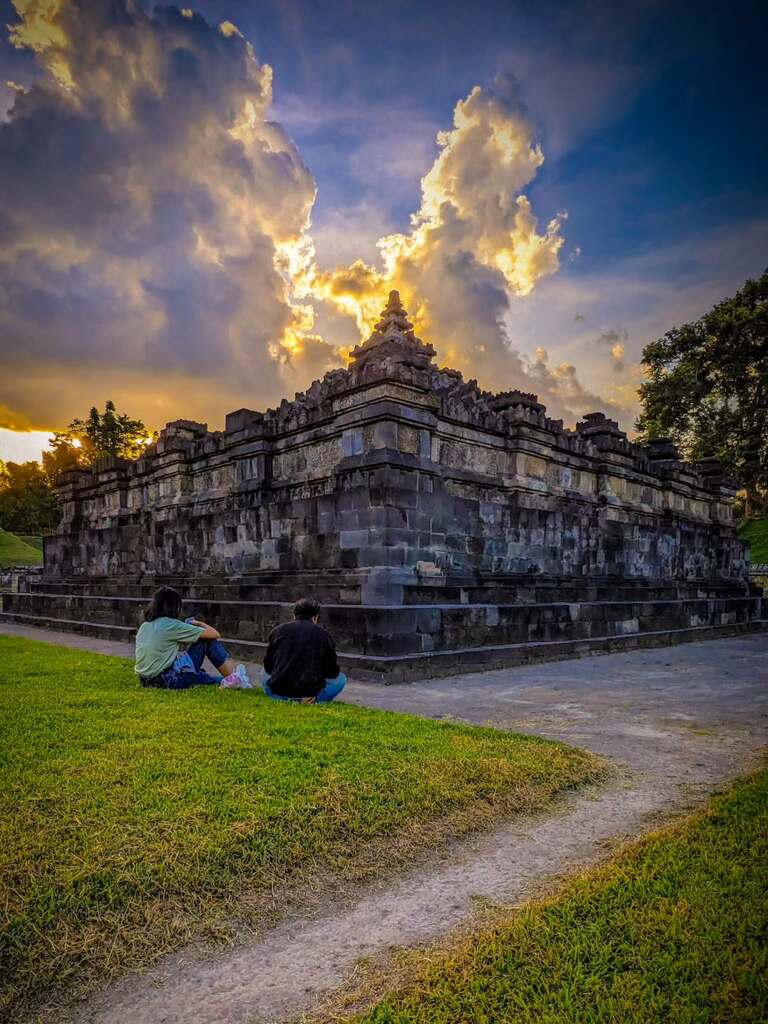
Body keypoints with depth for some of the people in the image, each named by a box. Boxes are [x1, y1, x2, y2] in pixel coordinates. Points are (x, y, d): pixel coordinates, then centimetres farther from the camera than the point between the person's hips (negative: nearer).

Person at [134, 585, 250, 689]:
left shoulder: (144, 626, 10)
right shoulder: (171, 624, -11)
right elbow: (215, 634, -7)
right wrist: (200, 623, 13)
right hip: (167, 680, -8)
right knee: (209, 640, 2)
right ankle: (233, 677, 9)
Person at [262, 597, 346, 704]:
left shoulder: (277, 631, 7)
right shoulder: (324, 635, 2)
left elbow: (268, 667, 14)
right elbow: (332, 673, 7)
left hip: (279, 691, 2)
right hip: (311, 692, -2)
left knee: (265, 675, 38)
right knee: (341, 678, 26)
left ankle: (285, 699, 5)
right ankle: (315, 699, -4)